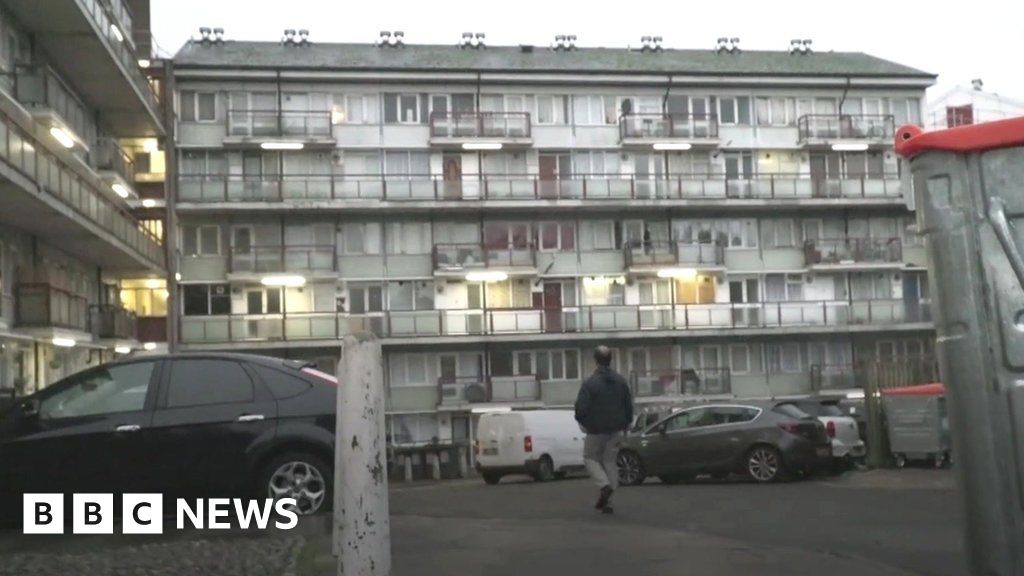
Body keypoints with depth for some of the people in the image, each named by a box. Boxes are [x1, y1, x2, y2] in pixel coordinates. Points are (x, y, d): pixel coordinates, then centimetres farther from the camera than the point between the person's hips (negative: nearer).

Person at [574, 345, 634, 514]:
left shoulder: (590, 383, -16)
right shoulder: (621, 381, 1)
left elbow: (581, 406, -17)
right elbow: (629, 404, 8)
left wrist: (581, 421, 2)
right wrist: (627, 422, 20)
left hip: (596, 429, -5)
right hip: (616, 430, 5)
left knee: (590, 457, 14)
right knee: (610, 461, 11)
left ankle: (605, 485, -10)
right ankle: (607, 502, 9)